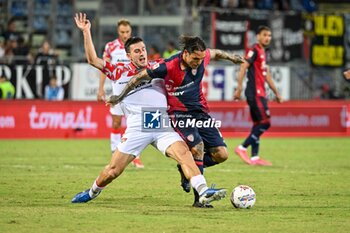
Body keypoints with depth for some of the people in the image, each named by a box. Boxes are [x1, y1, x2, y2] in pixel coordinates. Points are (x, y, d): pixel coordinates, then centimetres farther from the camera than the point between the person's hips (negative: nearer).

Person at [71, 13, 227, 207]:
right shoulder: (120, 71, 11)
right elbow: (93, 60, 10)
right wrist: (86, 32, 6)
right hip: (137, 127, -1)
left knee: (184, 152, -23)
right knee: (113, 171, -1)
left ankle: (203, 193, -32)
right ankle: (93, 192, 28)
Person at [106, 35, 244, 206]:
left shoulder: (202, 58, -8)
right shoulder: (168, 67, -23)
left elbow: (215, 53, 18)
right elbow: (139, 77, -12)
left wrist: (231, 57, 37)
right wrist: (120, 97, -2)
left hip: (201, 111, 6)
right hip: (179, 113, -6)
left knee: (221, 154, -5)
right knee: (198, 147, -29)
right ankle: (199, 197, -22)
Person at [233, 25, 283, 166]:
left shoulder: (263, 53, 20)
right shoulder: (254, 51, -8)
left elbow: (267, 75, 28)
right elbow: (243, 68, -18)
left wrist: (276, 93, 30)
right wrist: (239, 88, -26)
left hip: (260, 93, 10)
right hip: (255, 92, -10)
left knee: (258, 124, 8)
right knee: (265, 122, -13)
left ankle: (254, 157, 9)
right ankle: (242, 148, -10)